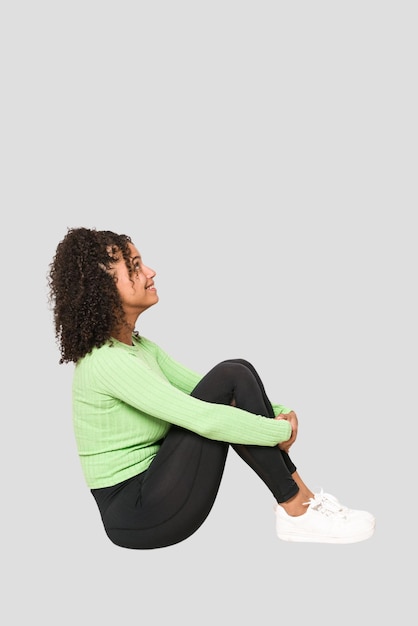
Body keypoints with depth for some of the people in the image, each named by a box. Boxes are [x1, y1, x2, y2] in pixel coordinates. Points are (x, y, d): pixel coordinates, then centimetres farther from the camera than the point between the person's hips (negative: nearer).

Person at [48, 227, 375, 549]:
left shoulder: (138, 347, 8)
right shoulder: (107, 362, -22)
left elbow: (204, 393, 11)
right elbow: (204, 419, -27)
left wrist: (278, 413, -2)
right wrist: (282, 430, -14)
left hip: (152, 484, 9)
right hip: (137, 514, -9)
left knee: (238, 370, -3)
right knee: (231, 379, -18)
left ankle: (299, 494, -1)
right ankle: (296, 509, -7)